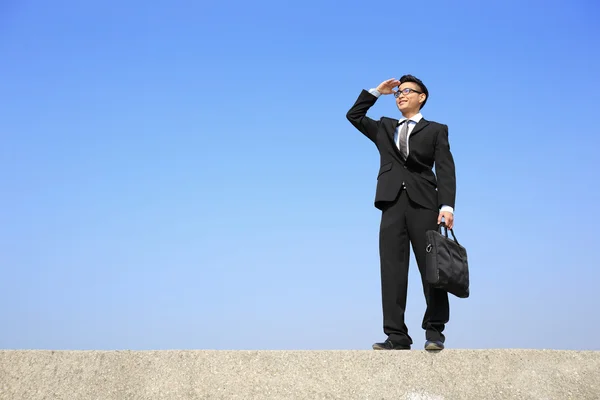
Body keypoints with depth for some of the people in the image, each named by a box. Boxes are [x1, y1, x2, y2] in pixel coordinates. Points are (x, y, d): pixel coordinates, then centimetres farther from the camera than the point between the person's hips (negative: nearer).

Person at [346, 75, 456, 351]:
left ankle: (434, 331, 6)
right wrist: (376, 92, 13)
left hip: (424, 204, -3)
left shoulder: (436, 130, 12)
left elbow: (445, 170, 2)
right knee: (392, 269, -3)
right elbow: (354, 116, 16)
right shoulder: (384, 128, 24)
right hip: (392, 204, 3)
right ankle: (396, 335, -3)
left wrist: (447, 206, -12)